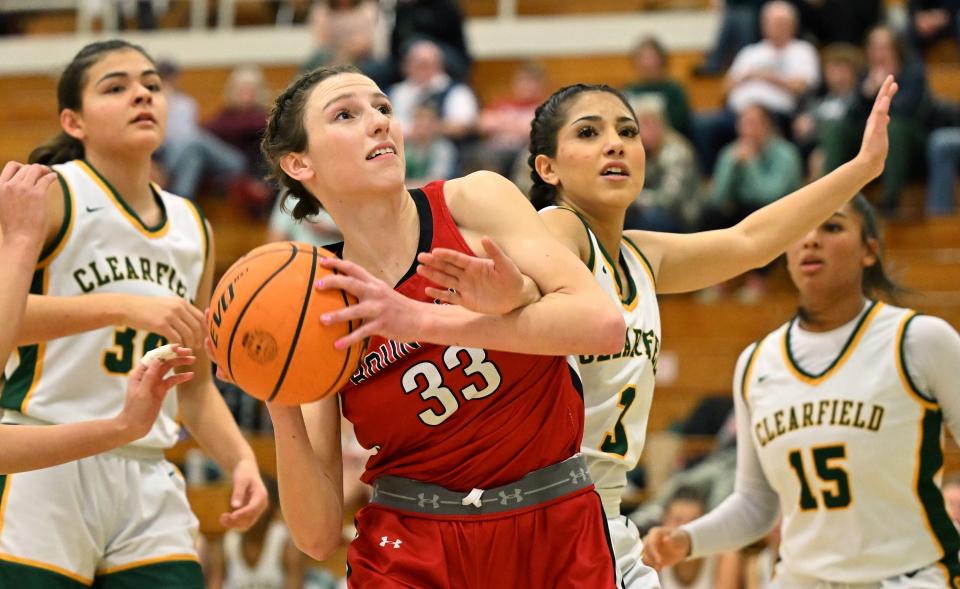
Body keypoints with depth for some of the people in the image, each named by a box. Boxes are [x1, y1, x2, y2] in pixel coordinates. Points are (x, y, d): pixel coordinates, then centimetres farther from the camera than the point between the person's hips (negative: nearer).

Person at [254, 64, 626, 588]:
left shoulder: (474, 201, -6)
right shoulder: (312, 313, -4)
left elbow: (603, 323, -21)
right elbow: (318, 535, -7)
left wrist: (425, 320, -27)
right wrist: (282, 411, -23)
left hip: (559, 536, -1)